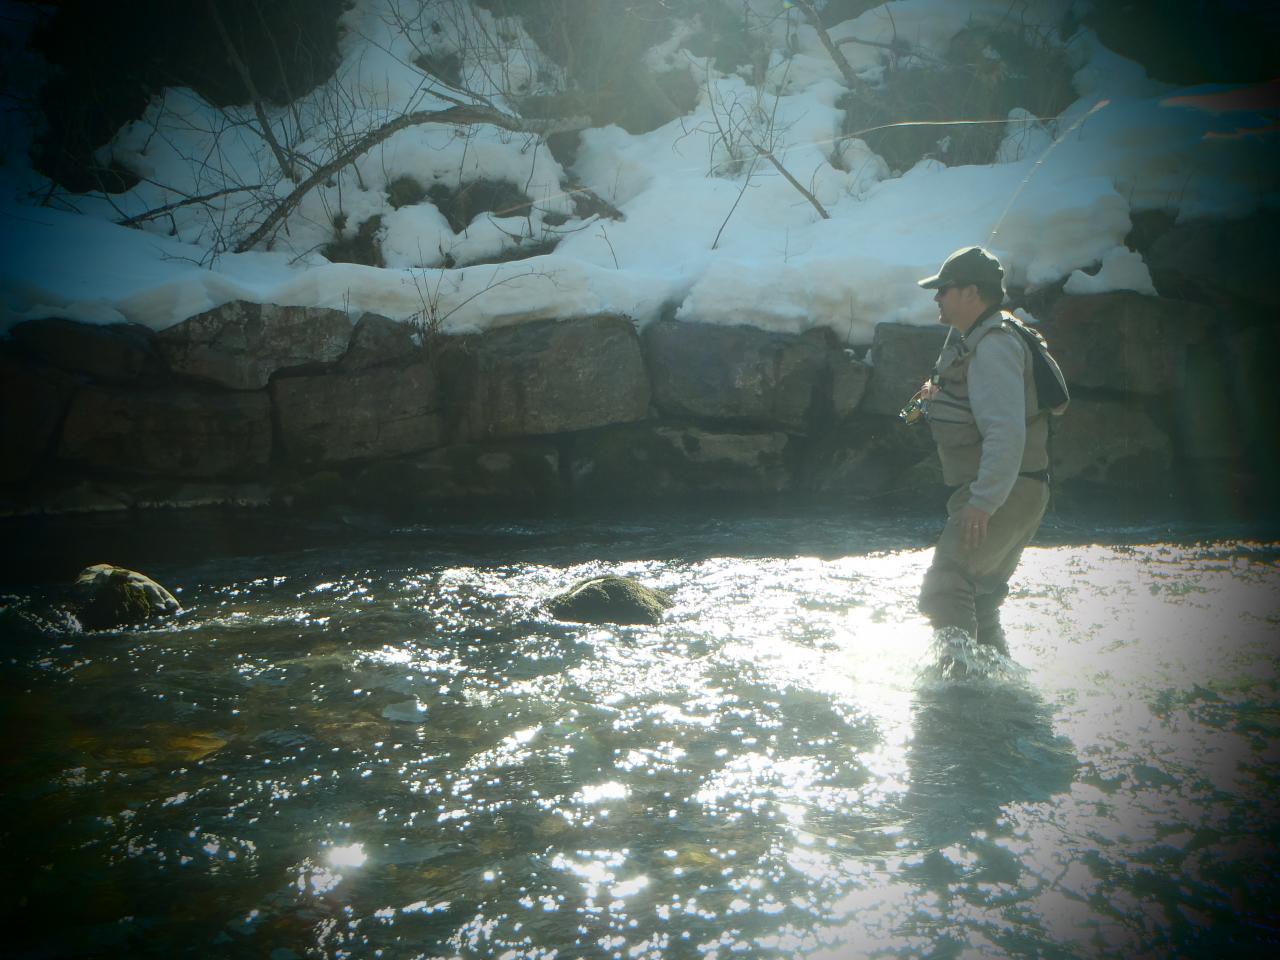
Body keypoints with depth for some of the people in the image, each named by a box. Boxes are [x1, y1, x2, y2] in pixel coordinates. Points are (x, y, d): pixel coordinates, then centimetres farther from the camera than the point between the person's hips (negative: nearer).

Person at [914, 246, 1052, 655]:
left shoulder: (993, 346, -17)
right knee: (979, 597, 19)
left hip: (1001, 494, -11)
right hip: (1004, 495, 11)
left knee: (943, 590, -18)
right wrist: (940, 396, 10)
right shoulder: (975, 340, 17)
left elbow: (1007, 431, -27)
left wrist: (982, 502, -31)